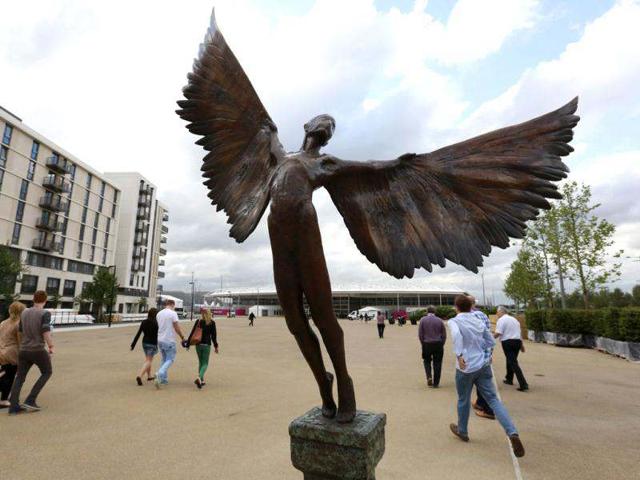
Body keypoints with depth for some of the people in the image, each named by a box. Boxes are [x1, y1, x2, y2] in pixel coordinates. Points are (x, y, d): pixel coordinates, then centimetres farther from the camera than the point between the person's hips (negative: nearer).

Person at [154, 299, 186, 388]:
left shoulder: (159, 313, 8)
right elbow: (177, 328, -14)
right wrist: (182, 337, -1)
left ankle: (164, 379, 21)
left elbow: (159, 326, 14)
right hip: (169, 341, -7)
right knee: (170, 360, 3)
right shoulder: (173, 313, -13)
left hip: (160, 340, 7)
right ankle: (159, 376, -16)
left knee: (164, 360, 19)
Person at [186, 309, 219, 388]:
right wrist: (215, 346, 3)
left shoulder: (198, 322, 1)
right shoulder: (212, 323, -5)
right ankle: (199, 377, -20)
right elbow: (213, 335, -5)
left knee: (200, 362, 18)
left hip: (198, 345, 3)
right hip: (207, 345, -3)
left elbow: (192, 333, 2)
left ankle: (202, 380, 21)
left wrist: (188, 344, 10)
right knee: (205, 363, 4)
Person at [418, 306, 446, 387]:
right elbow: (444, 335, 1)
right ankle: (436, 383, 13)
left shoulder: (423, 320, -4)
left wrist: (423, 344, 8)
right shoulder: (439, 320, -1)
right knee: (437, 363, 9)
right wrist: (441, 345, 10)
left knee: (427, 361, 18)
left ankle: (429, 377, 0)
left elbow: (420, 334, -4)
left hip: (426, 344, -1)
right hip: (438, 344, 1)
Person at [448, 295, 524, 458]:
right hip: (483, 365, 4)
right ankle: (513, 433, -12)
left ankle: (462, 431, 35)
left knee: (463, 400, 16)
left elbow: (456, 334, -33)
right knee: (493, 399, 6)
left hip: (466, 368, -4)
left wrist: (459, 355, -34)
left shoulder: (454, 321, -11)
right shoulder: (479, 321, 6)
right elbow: (491, 342, 14)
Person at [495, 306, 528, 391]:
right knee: (511, 360, 20)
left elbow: (498, 333, -18)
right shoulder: (514, 319, 17)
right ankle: (509, 379, 32)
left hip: (508, 342, -8)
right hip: (517, 341, 8)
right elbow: (520, 332, 21)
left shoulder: (501, 320, -8)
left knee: (513, 363, -7)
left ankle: (523, 384, -12)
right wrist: (521, 344, 26)